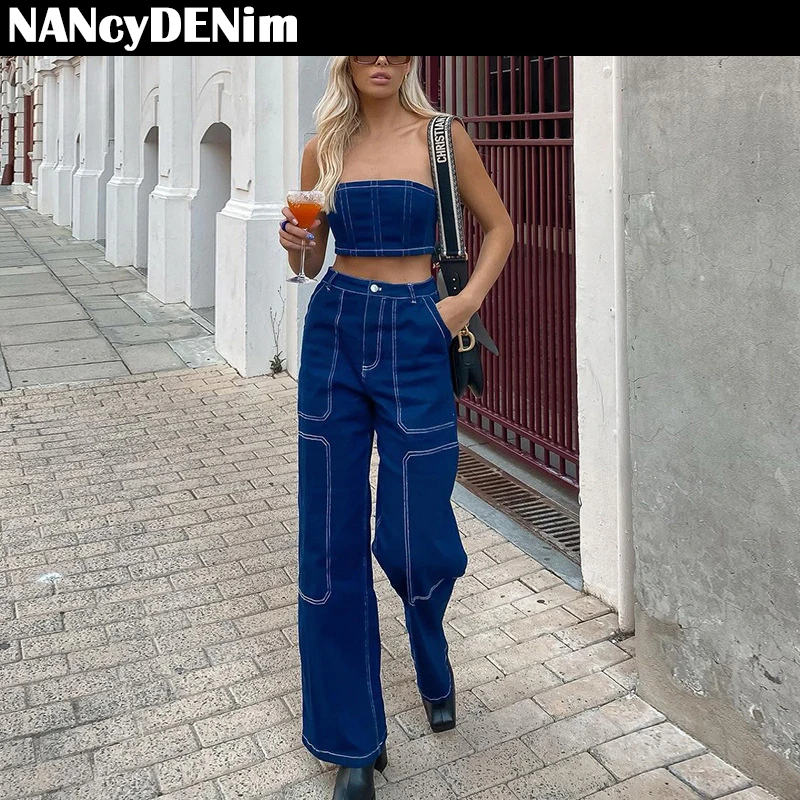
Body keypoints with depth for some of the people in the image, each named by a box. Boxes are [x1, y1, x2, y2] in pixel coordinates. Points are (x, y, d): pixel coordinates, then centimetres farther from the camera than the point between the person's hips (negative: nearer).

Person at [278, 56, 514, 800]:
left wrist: (468, 300, -5)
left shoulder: (440, 137, 0)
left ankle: (432, 659, 37)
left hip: (413, 337, -2)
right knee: (332, 538, 2)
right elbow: (311, 262, 13)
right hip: (335, 333, 3)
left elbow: (498, 226, 9)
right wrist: (297, 247, -9)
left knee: (412, 535, -2)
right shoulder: (323, 148, 7)